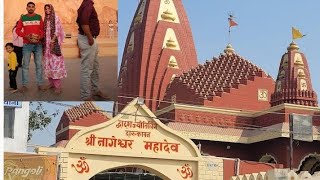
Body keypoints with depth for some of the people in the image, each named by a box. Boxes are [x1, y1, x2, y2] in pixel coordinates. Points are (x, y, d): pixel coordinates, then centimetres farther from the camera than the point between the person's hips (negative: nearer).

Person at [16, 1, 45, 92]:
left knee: (39, 64, 1)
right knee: (25, 64, -2)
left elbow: (43, 29, 7)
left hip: (38, 44, 1)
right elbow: (18, 30, 4)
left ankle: (40, 84, 5)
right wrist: (26, 36, -12)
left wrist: (40, 36, -13)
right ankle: (24, 85, -1)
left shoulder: (39, 17, 9)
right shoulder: (23, 18, 7)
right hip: (27, 44, -1)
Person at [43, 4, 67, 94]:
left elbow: (57, 31, -8)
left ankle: (58, 86, -15)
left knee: (55, 62, -12)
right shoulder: (45, 19, 16)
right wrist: (43, 41, 3)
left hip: (54, 42, -6)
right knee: (48, 63, 4)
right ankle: (51, 83, 10)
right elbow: (44, 32, 15)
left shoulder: (55, 18, 0)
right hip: (47, 43, 6)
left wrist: (52, 41, -17)